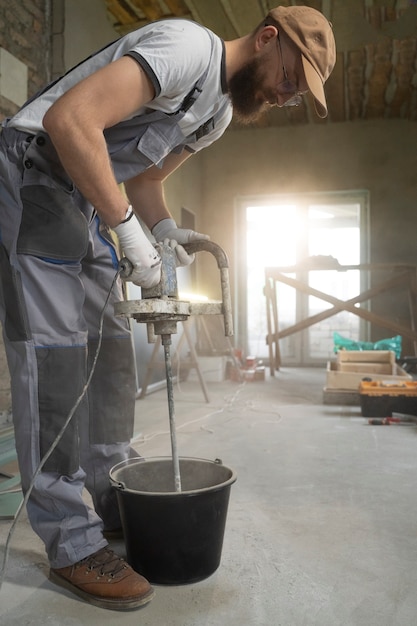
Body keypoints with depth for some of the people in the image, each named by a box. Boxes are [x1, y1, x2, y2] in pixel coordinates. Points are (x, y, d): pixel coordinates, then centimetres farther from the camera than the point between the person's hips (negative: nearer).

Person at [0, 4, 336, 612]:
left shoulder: (221, 111, 14)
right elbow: (69, 119, -28)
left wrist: (167, 229, -1)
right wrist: (130, 230, -25)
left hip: (84, 199, 10)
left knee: (109, 349, 7)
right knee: (55, 353, -13)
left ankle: (113, 505, 18)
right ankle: (72, 544, -4)